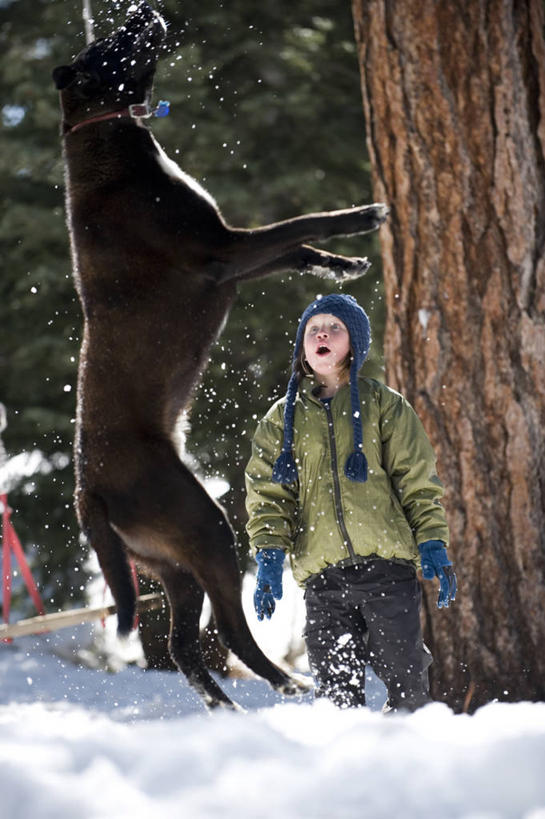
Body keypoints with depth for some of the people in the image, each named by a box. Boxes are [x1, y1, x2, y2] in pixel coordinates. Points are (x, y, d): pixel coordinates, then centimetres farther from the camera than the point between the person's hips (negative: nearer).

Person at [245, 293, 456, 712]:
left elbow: (418, 480, 6)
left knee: (406, 681, -4)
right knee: (336, 688, -3)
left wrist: (432, 543, -4)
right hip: (322, 572, 2)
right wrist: (269, 555, -4)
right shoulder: (283, 418, 15)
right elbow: (267, 492, 10)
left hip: (387, 564, -2)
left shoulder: (384, 405, 9)